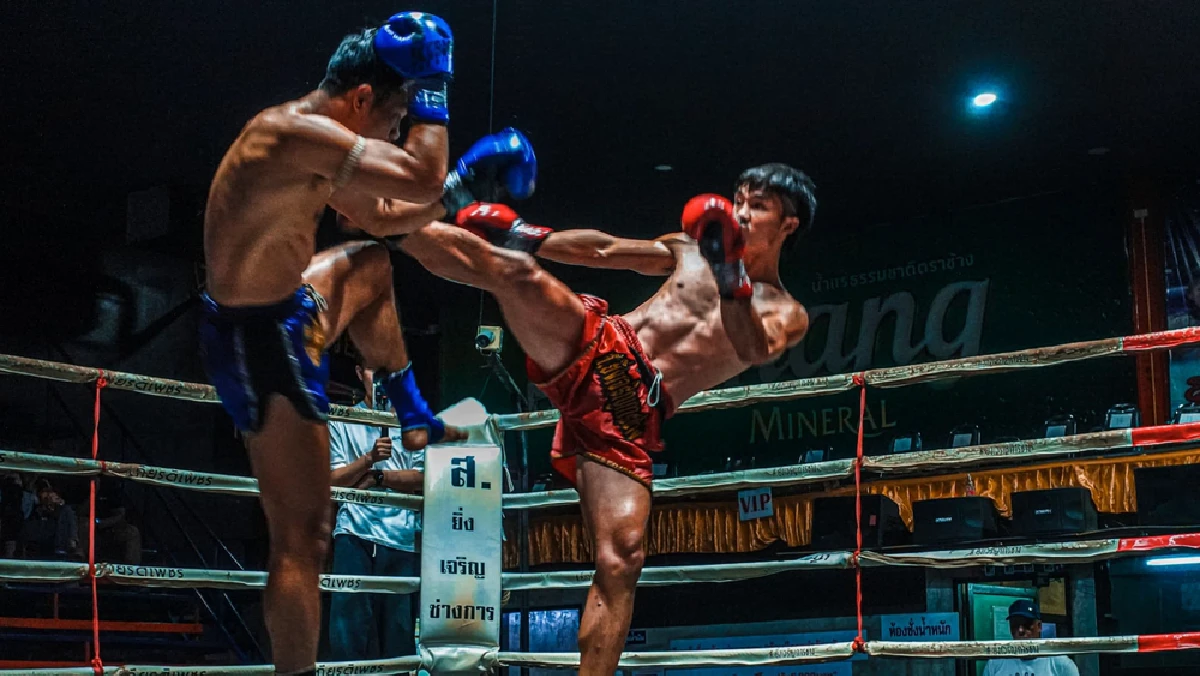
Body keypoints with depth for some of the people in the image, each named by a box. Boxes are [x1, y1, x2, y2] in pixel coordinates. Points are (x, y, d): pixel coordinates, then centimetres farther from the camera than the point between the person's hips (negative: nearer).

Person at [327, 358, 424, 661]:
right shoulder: (342, 423, 13)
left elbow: (422, 478, 5)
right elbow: (333, 479, 3)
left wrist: (376, 476, -6)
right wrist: (370, 458, -11)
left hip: (402, 537, 1)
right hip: (355, 534, -1)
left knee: (400, 625, 0)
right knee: (350, 619, -10)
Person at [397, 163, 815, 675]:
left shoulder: (787, 315, 11)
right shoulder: (693, 247, 20)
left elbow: (754, 350, -12)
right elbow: (604, 251, 20)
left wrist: (731, 277, -28)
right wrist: (527, 237, 6)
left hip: (631, 412, -2)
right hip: (595, 345, 2)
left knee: (620, 561, -16)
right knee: (512, 269, -25)